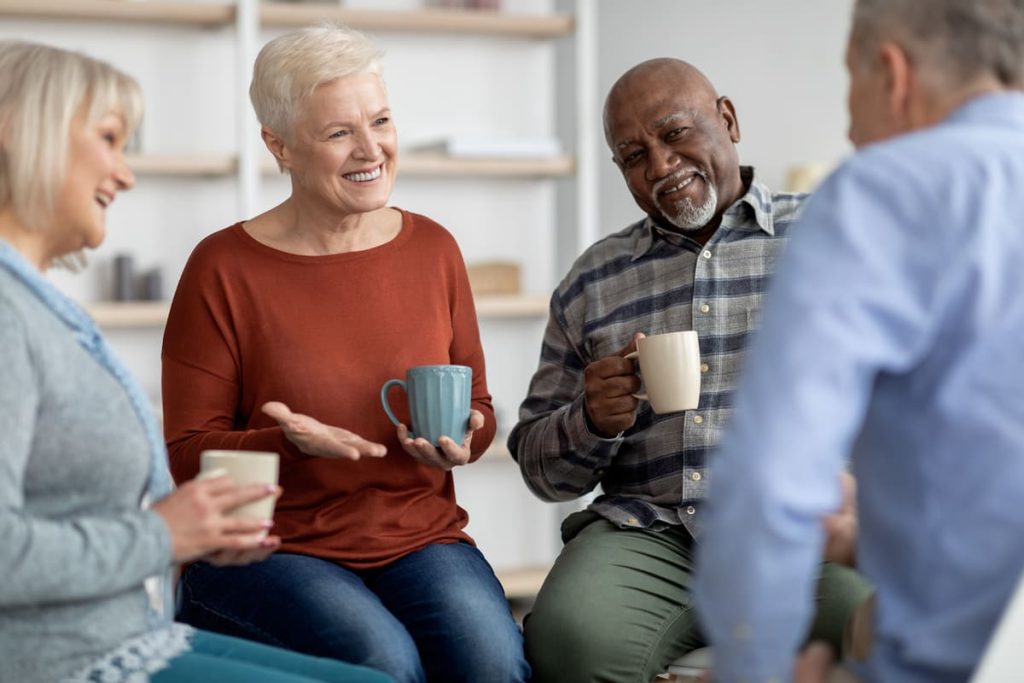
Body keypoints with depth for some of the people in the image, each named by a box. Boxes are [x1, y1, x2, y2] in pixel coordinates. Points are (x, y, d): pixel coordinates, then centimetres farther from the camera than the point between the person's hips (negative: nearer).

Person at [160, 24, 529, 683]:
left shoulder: (433, 248, 7)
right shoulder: (224, 268, -4)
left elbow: (478, 409, 15)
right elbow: (187, 453, -3)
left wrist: (462, 439, -8)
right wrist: (287, 442, -22)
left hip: (421, 538, 3)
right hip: (270, 548, -2)